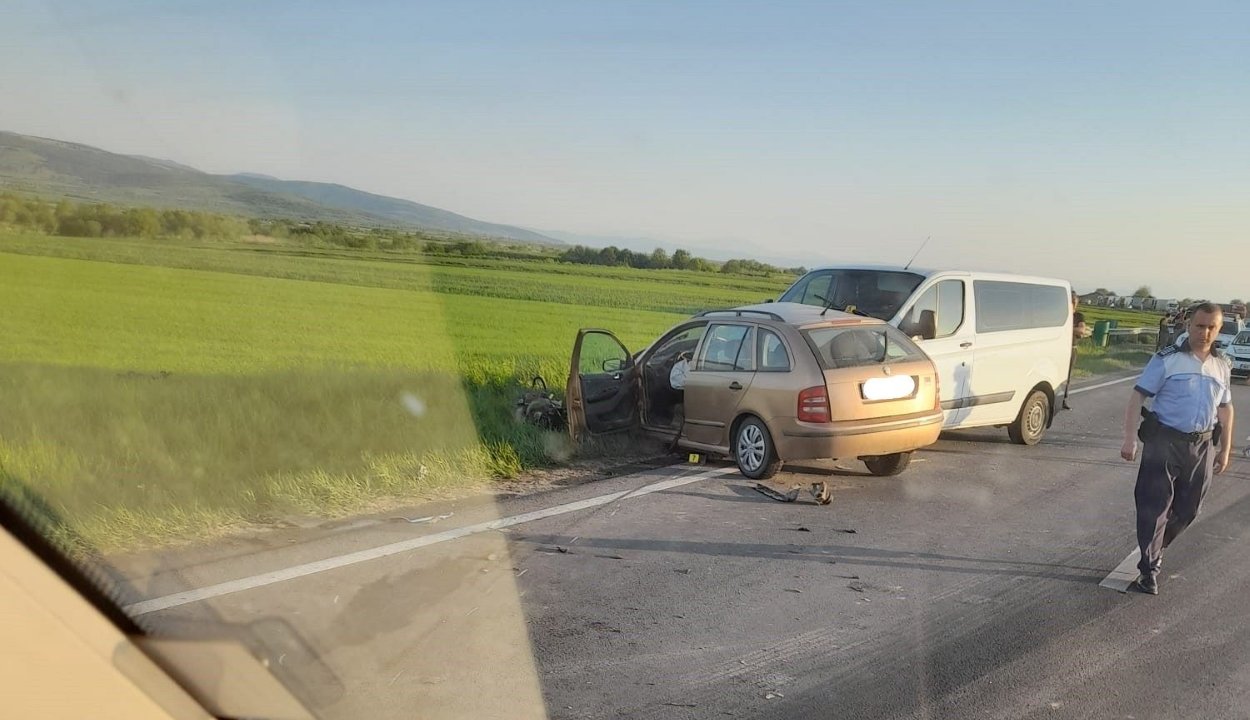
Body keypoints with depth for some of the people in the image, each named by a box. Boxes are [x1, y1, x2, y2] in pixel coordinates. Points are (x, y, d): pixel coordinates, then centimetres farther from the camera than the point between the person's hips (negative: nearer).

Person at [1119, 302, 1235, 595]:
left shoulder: (1223, 366, 8)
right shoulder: (1167, 359, -8)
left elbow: (1225, 408, 18)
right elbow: (1138, 397, -10)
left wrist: (1225, 449, 15)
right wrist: (1129, 438, -17)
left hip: (1202, 446, 5)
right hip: (1164, 441, -5)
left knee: (1188, 508, 12)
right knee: (1154, 506, -4)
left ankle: (1154, 549, 35)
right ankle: (1149, 569, 4)